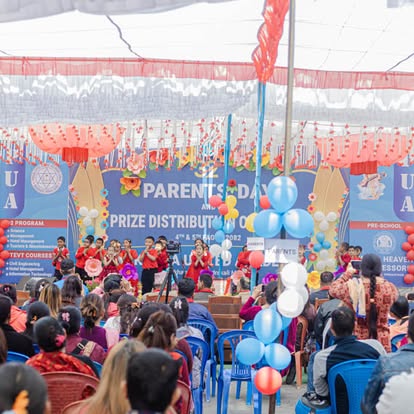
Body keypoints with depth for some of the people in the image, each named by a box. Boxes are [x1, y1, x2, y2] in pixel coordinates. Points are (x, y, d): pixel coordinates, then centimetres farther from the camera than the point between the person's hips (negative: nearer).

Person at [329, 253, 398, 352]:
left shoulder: (351, 287, -13)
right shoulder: (389, 288, -8)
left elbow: (333, 289, 8)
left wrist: (347, 273, 18)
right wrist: (377, 277, 23)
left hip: (356, 341, -1)